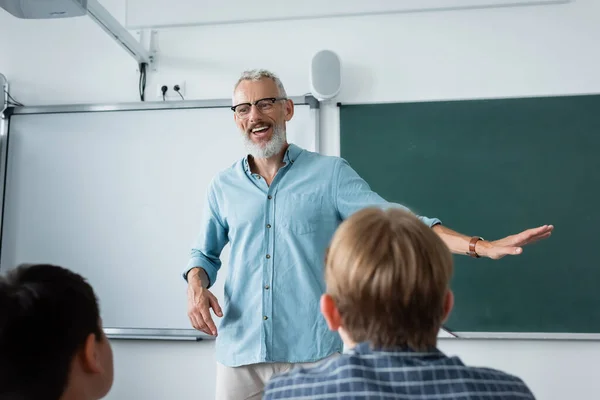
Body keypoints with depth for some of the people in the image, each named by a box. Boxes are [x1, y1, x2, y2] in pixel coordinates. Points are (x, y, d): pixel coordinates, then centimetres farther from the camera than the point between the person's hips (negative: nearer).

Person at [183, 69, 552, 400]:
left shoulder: (330, 173, -2)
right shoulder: (223, 187, 7)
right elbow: (205, 253, 18)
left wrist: (480, 246, -19)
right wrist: (196, 286, -4)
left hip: (313, 351, -3)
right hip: (239, 353, 3)